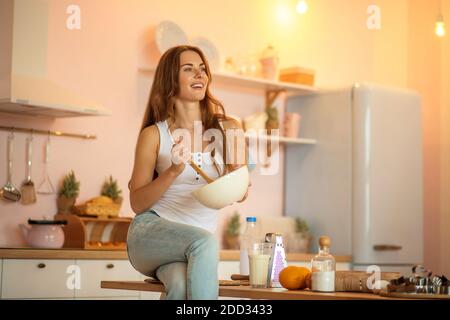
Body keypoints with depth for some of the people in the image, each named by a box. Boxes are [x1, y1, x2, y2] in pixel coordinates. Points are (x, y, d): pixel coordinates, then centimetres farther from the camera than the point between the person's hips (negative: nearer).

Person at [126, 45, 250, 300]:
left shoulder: (228, 129, 11)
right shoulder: (154, 135, 4)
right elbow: (137, 203, 3)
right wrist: (173, 172, -14)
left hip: (196, 245, 1)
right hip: (151, 231, -1)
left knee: (181, 283, -36)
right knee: (205, 241, -35)